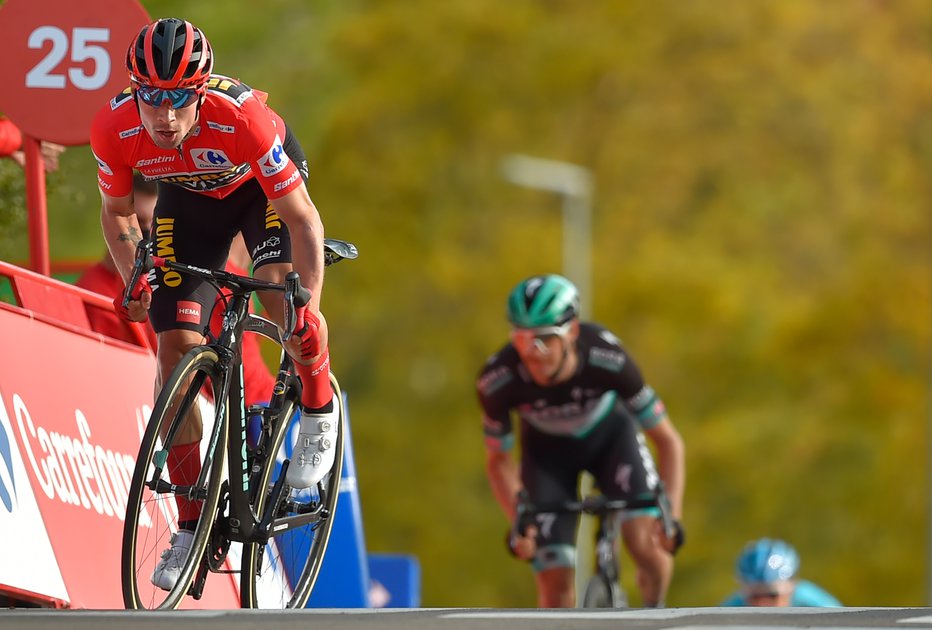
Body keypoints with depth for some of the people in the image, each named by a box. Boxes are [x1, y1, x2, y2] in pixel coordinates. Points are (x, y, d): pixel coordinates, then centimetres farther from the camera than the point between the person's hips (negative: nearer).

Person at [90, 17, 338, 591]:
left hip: (264, 183, -3)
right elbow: (118, 214, -9)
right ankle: (192, 527, -1)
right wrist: (135, 282, -24)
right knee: (177, 347, -9)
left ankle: (319, 409, 1)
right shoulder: (114, 129, -31)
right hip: (190, 198, 3)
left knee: (282, 292, -31)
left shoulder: (241, 118, -40)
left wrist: (308, 309, -43)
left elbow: (304, 220, -33)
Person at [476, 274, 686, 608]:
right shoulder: (497, 381, -33)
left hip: (610, 434, -1)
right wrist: (518, 523, -28)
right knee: (556, 587, -10)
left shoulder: (607, 359, -36)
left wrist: (671, 515, -36)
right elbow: (498, 460, -13)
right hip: (547, 450, 1)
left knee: (645, 540, -26)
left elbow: (668, 440, -25)